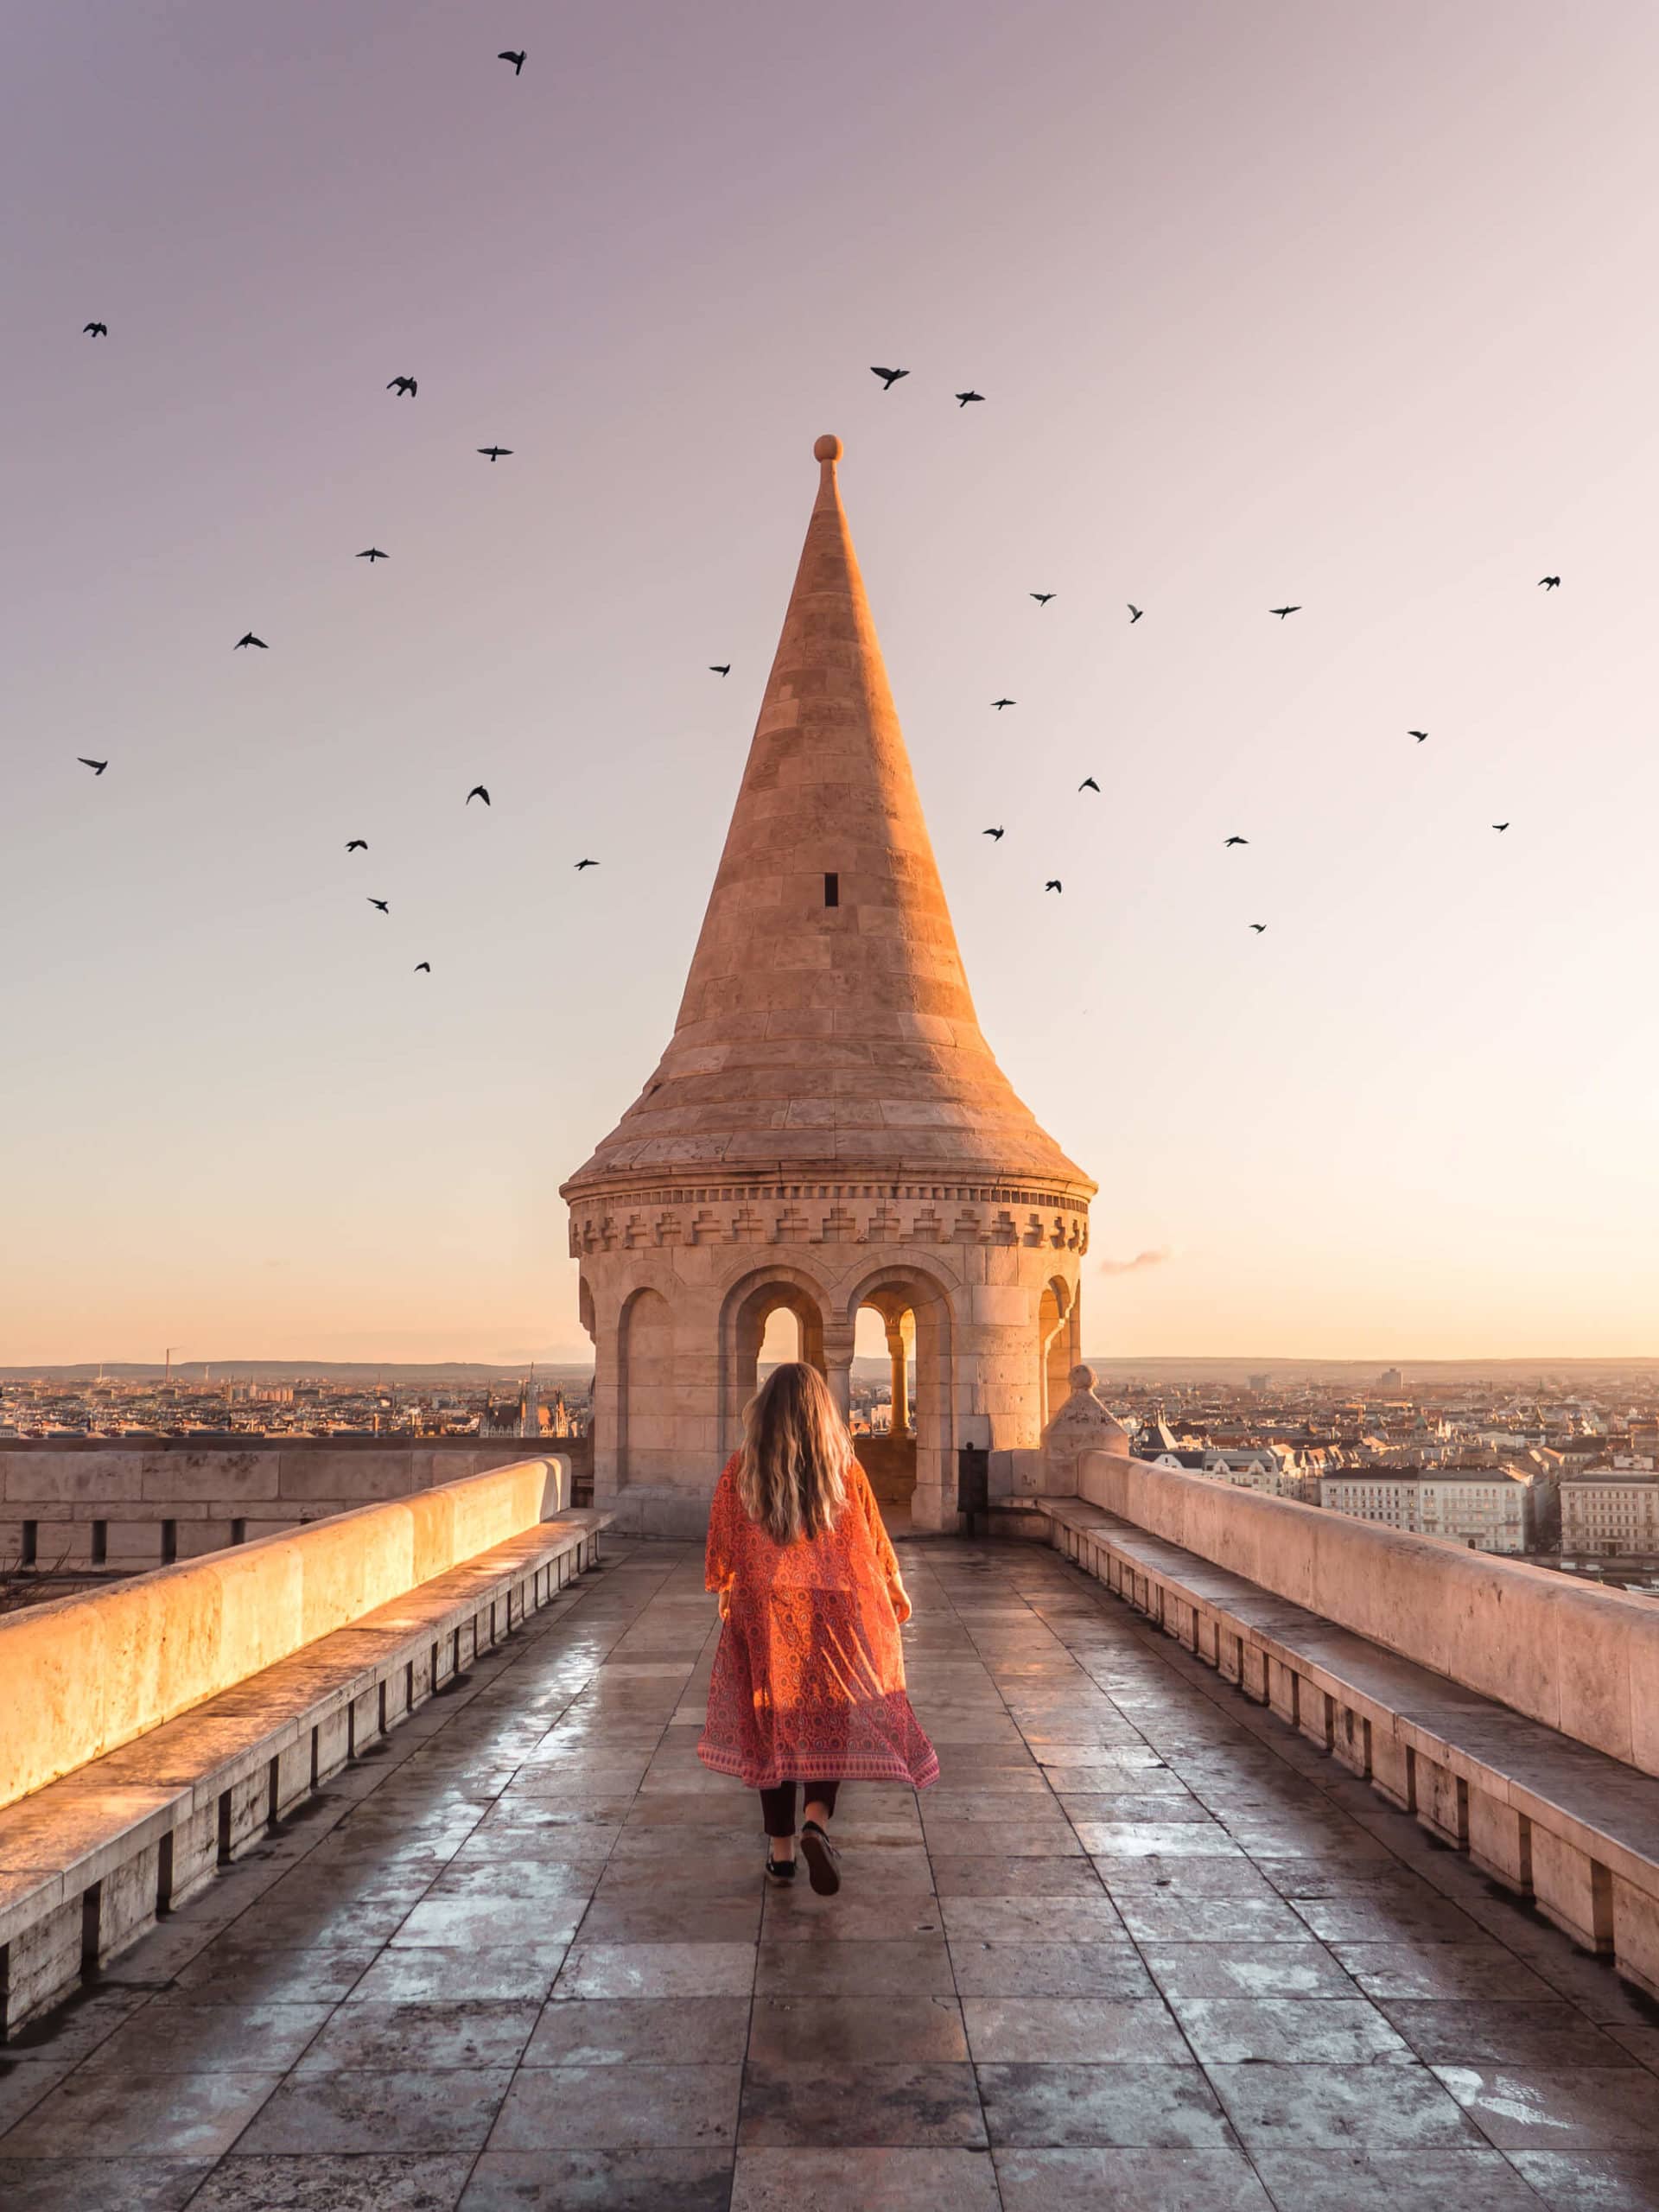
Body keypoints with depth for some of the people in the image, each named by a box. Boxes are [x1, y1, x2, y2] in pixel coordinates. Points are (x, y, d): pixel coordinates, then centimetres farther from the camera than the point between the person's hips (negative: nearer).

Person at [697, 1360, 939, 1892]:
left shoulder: (740, 1469, -6)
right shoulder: (844, 1469, -7)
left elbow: (723, 1545, 4)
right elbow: (873, 1542, 1)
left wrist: (725, 1596, 20)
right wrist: (895, 1595, 16)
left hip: (762, 1615, 1)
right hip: (833, 1611, 0)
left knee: (771, 1725, 10)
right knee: (834, 1717, 11)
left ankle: (780, 1851, 14)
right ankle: (817, 1821, -11)